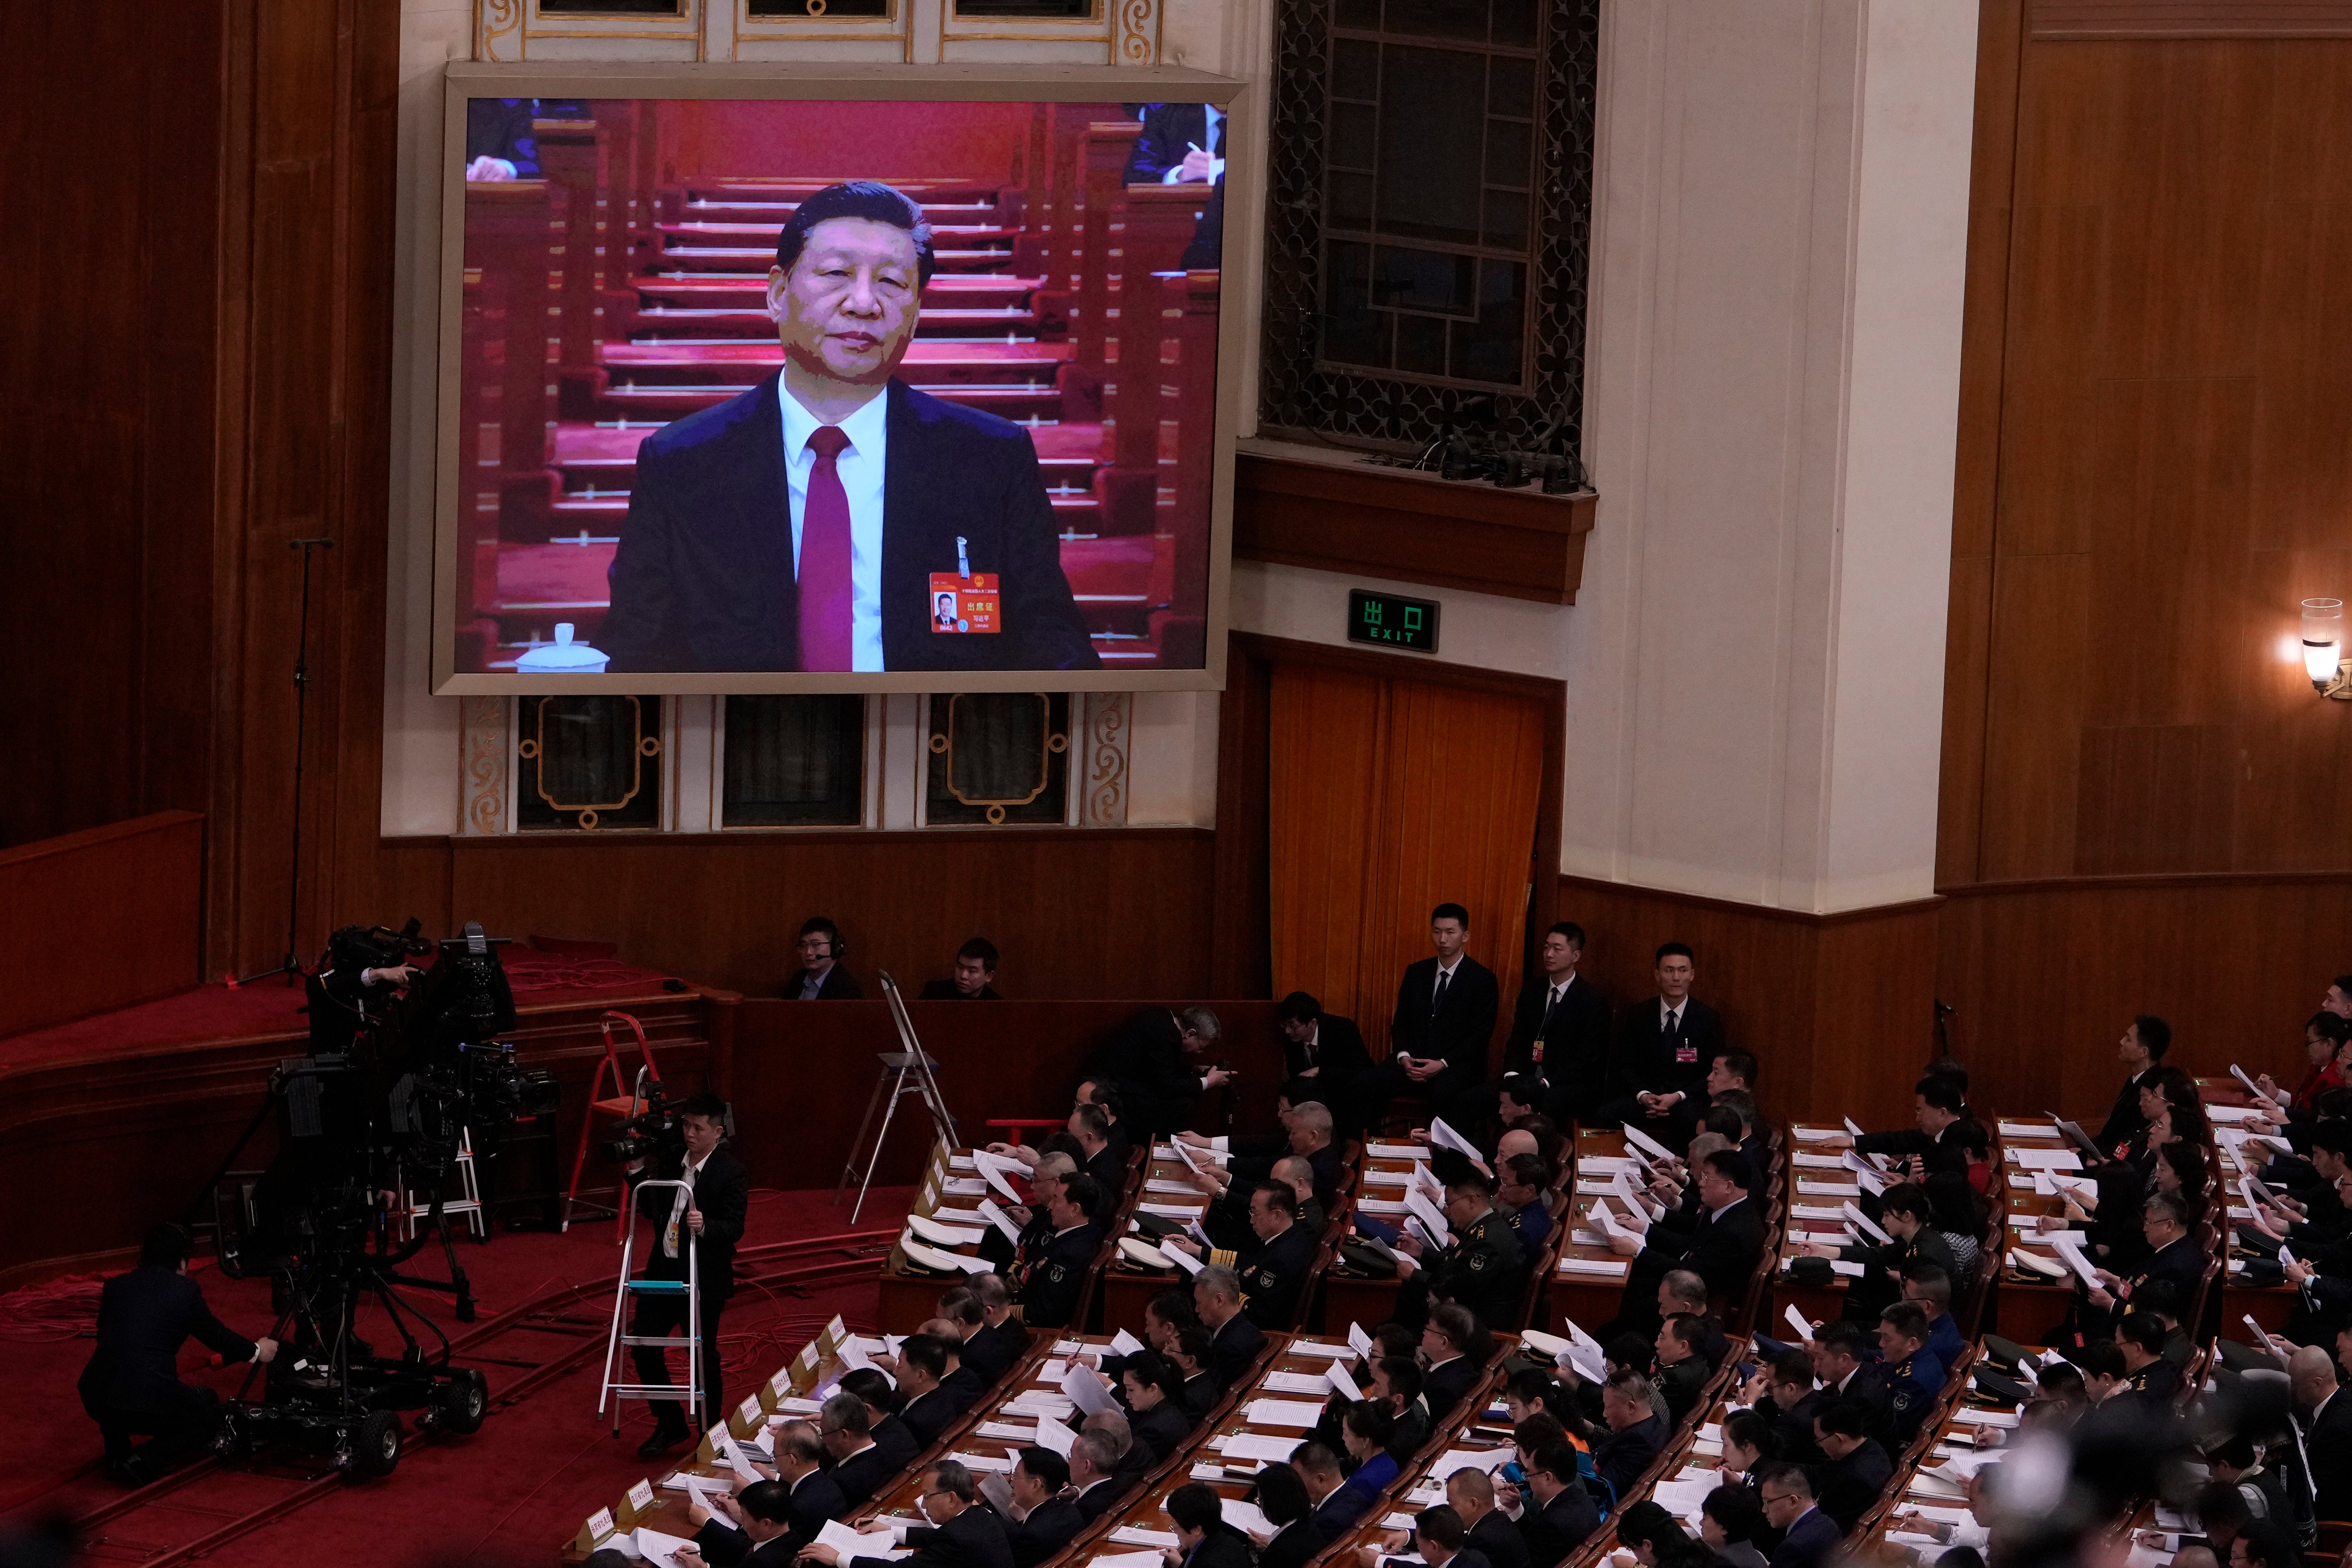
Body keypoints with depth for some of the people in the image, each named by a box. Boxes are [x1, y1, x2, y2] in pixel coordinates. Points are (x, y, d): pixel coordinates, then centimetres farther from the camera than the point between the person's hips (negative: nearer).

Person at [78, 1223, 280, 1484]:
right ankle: (144, 1461, -1)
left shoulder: (115, 1286, 12)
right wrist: (256, 1352, 35)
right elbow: (217, 1335, 15)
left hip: (95, 1402, 5)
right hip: (150, 1402, -5)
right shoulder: (186, 1291, 1)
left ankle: (117, 1453, 23)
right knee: (209, 1413, 23)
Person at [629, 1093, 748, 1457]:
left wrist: (705, 1226, -37)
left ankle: (711, 1436, 21)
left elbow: (735, 1228, -17)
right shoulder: (672, 1162, 7)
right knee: (644, 1344, 6)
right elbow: (653, 1212, 12)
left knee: (703, 1356, 4)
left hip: (704, 1278, -6)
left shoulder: (730, 1172, -12)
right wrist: (639, 1176, -3)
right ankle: (670, 1425, 22)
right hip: (664, 1270, 6)